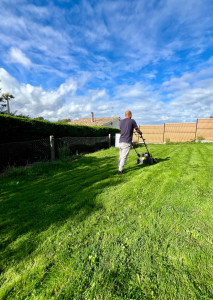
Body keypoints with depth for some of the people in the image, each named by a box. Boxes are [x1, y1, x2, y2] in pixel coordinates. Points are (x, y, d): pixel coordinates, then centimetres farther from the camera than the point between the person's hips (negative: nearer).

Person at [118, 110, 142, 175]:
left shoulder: (121, 121, 11)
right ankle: (120, 171, -3)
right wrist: (140, 133, 31)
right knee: (124, 157, -4)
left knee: (121, 156, 14)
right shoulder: (132, 121, -2)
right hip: (127, 142, -6)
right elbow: (137, 130, 9)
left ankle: (119, 169, 19)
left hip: (121, 141, 6)